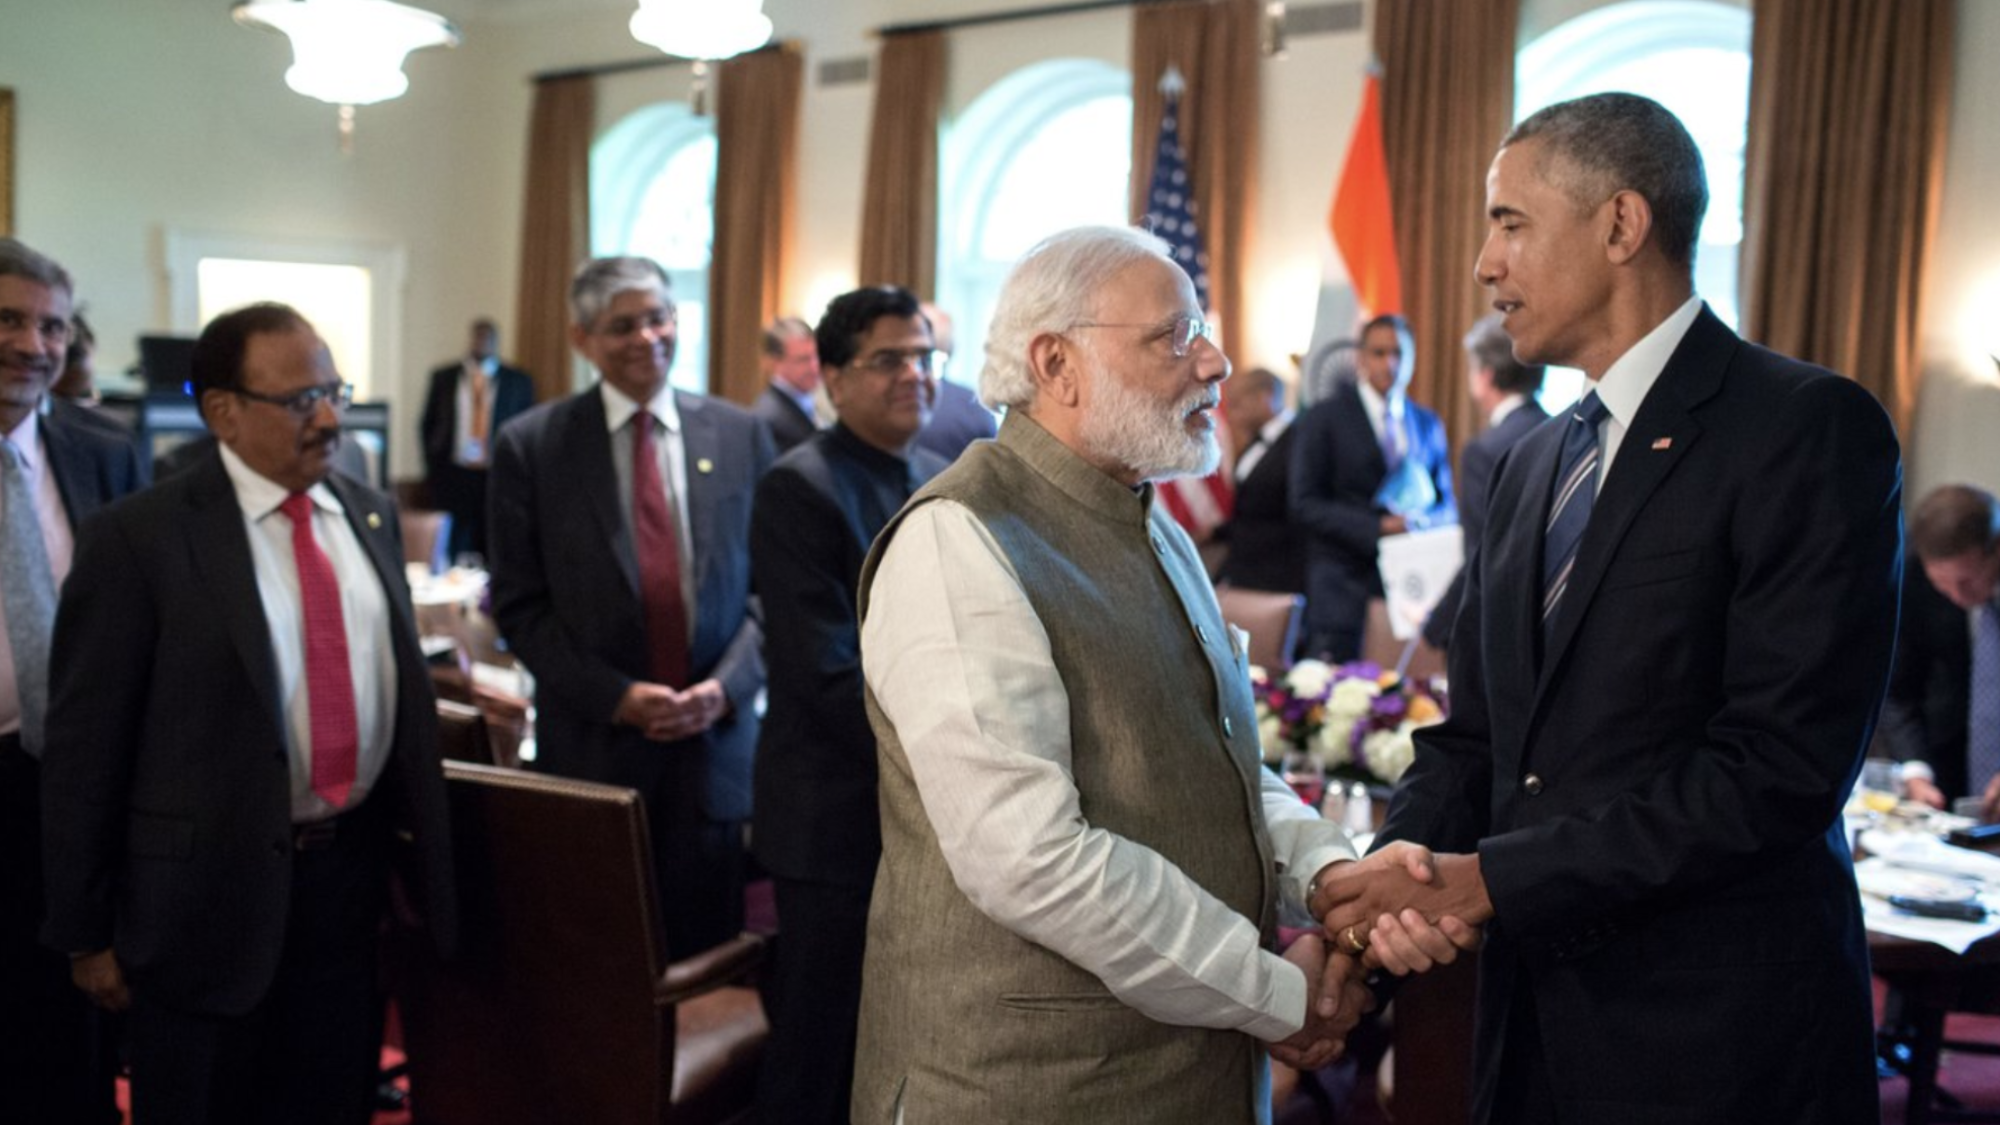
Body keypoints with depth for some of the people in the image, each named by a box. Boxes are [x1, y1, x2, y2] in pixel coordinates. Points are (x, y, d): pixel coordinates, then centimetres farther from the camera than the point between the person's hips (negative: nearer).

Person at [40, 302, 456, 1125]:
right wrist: (87, 932, -7)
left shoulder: (370, 515, 6)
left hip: (353, 869, 5)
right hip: (213, 890, -5)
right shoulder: (138, 537, -12)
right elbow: (86, 742, -10)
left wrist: (420, 849, 11)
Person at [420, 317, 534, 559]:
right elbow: (428, 424, 13)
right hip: (452, 477, 1)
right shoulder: (443, 377, 8)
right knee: (454, 551, 1)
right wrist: (432, 467, 7)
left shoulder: (518, 381, 5)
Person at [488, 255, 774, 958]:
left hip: (715, 736, 1)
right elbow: (520, 607, -2)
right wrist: (615, 697, -12)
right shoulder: (530, 446, 0)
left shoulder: (740, 435, 4)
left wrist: (726, 686, -10)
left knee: (705, 948, 9)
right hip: (592, 742, -1)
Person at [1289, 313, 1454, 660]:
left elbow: (1446, 504, 18)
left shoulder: (1429, 424, 15)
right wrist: (1377, 528, -16)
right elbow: (1305, 505, -5)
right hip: (1346, 583, -3)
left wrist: (1423, 521, -7)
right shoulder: (1324, 418, 2)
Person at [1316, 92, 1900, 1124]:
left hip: (1717, 1037, -6)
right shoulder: (1531, 466, 11)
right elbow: (1474, 738, 9)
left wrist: (1487, 880, -19)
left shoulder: (1811, 428, -12)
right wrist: (1385, 887, -10)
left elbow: (1778, 767, -20)